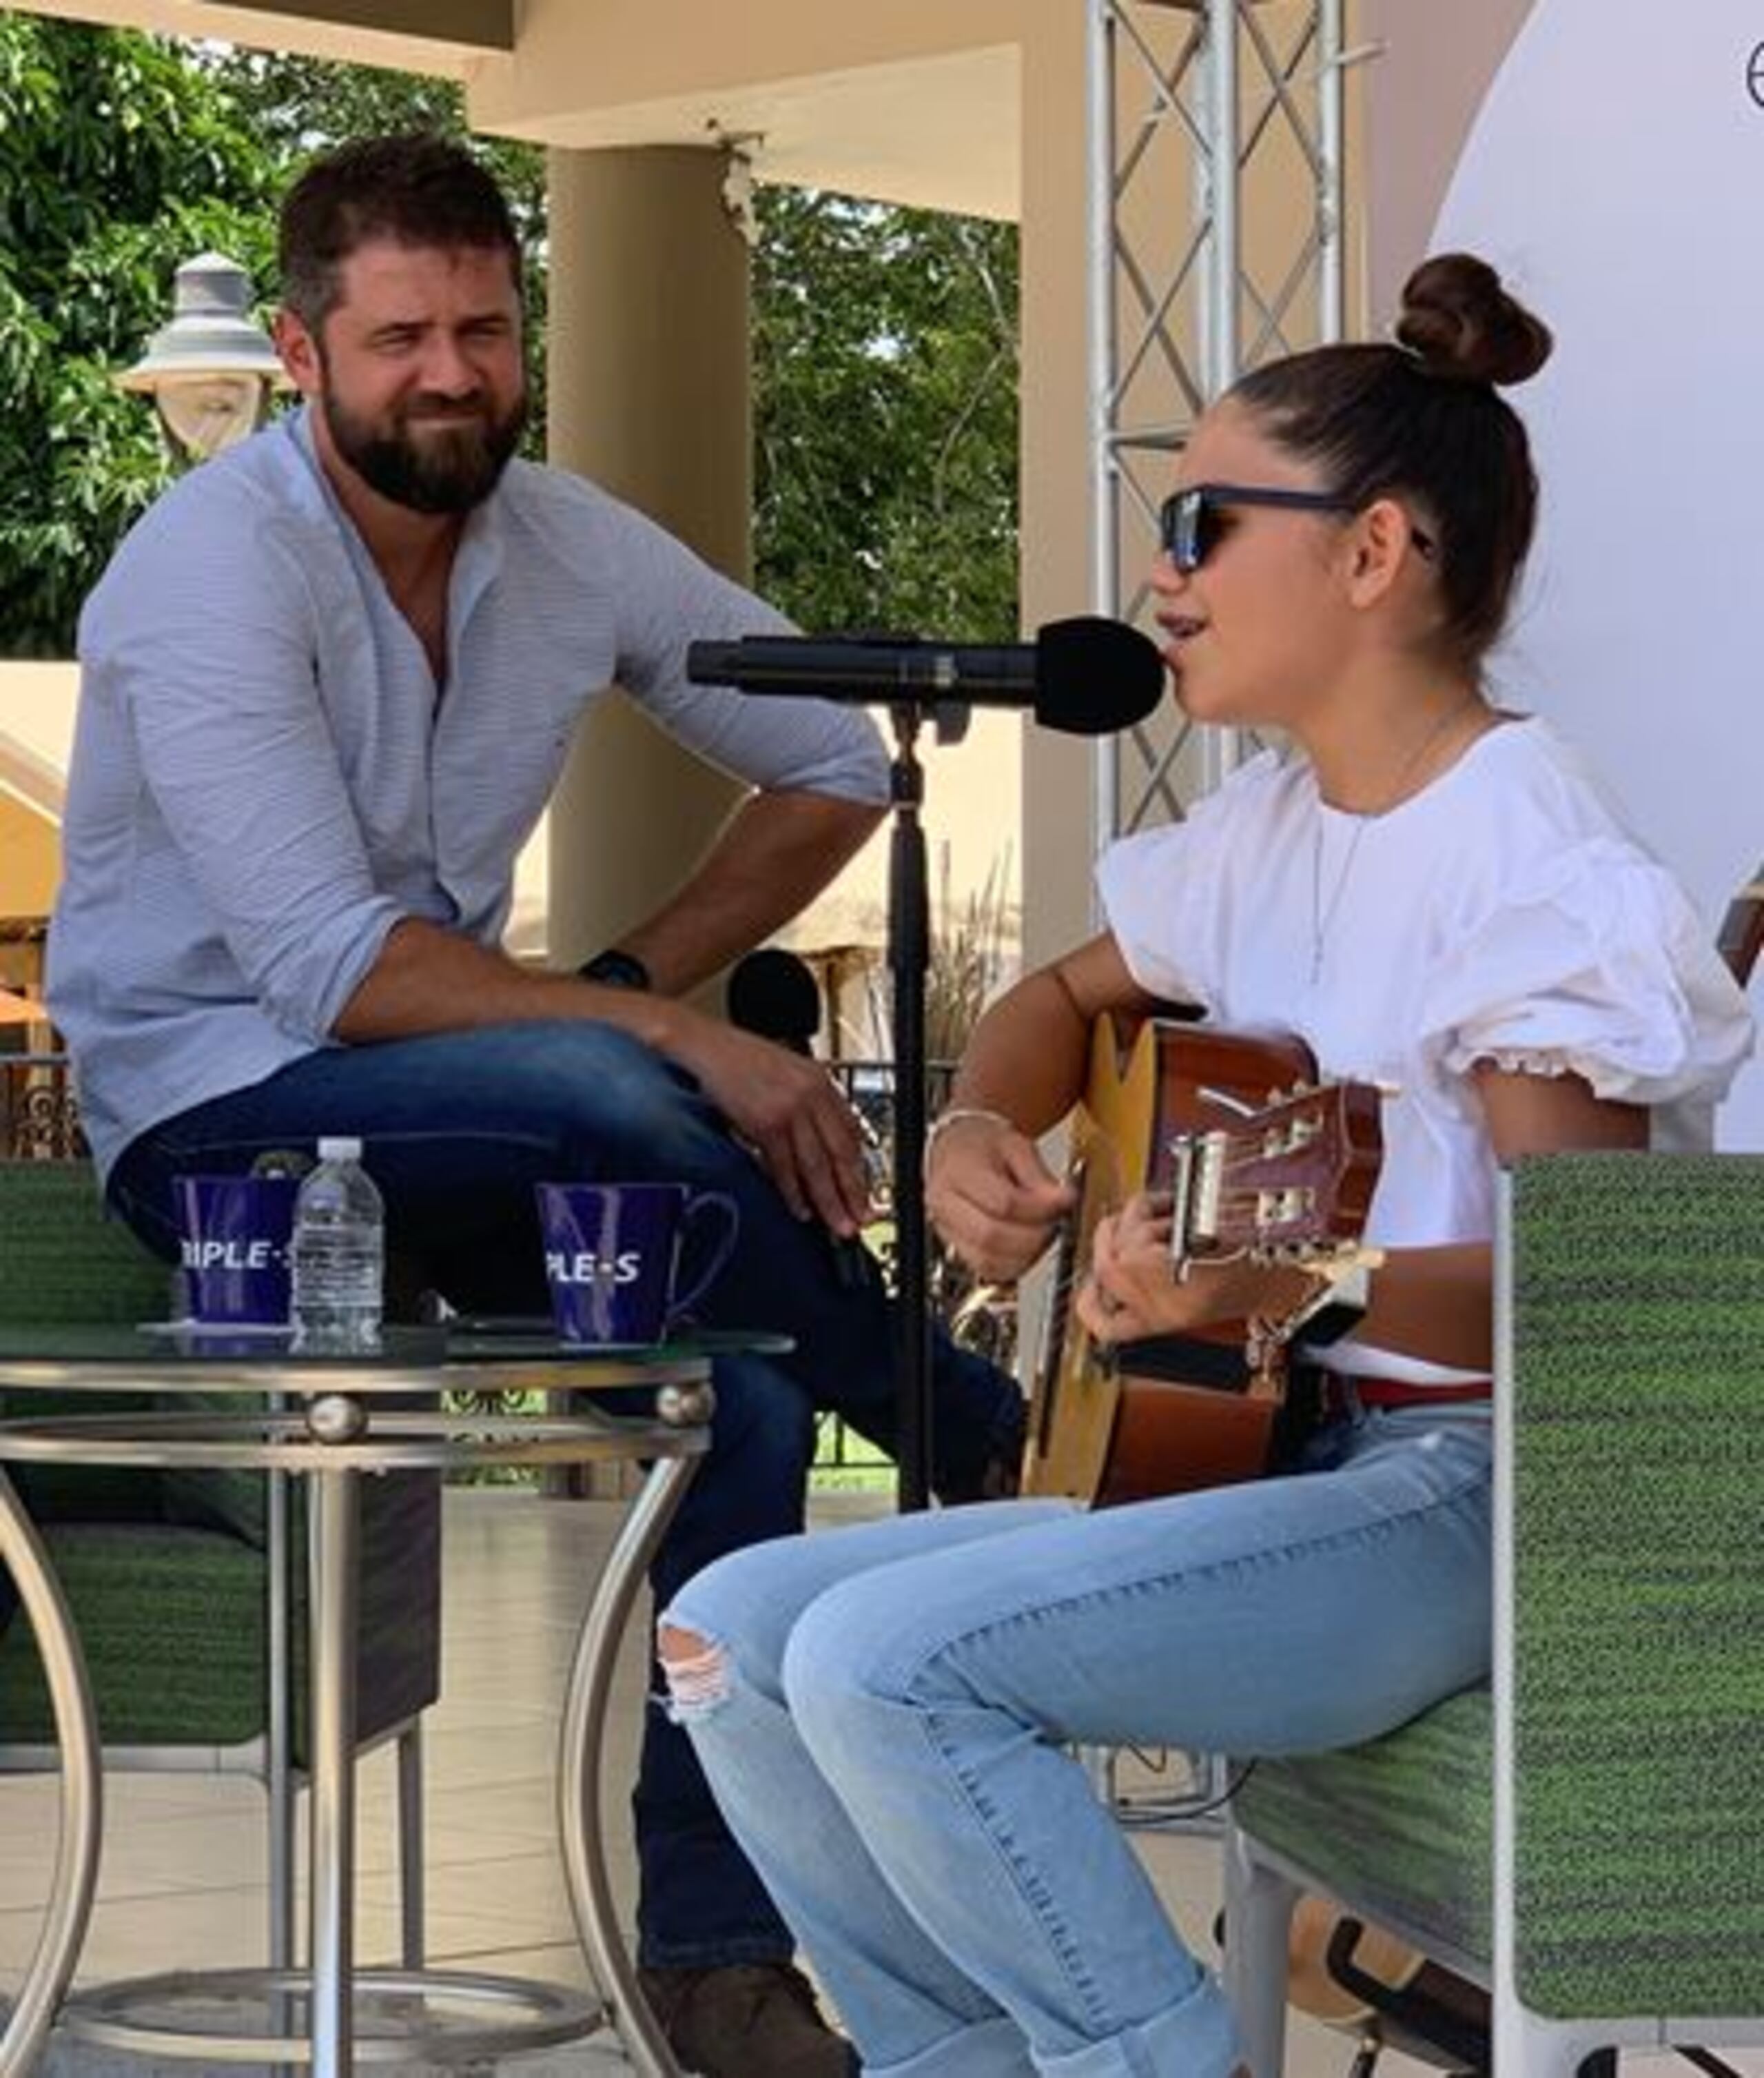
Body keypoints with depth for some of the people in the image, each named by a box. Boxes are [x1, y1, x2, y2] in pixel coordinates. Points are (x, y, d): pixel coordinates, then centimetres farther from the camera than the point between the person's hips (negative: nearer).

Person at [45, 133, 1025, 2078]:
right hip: (214, 1110, -6)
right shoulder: (213, 568, -17)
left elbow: (836, 763, 14)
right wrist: (673, 1040, -29)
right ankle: (989, 1445, -14)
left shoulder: (567, 544, 1)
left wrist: (638, 973, -1)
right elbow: (331, 970, -25)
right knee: (595, 1090, -35)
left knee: (744, 1394, -21)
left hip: (453, 1113, 6)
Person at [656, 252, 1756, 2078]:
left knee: (884, 1656, -25)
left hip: (1458, 1499, -9)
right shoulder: (1268, 827, 11)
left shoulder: (1525, 853, -14)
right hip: (1263, 1464, 9)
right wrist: (976, 1131, 7)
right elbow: (1067, 997, 30)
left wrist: (1305, 1285, -37)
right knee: (733, 1632, -1)